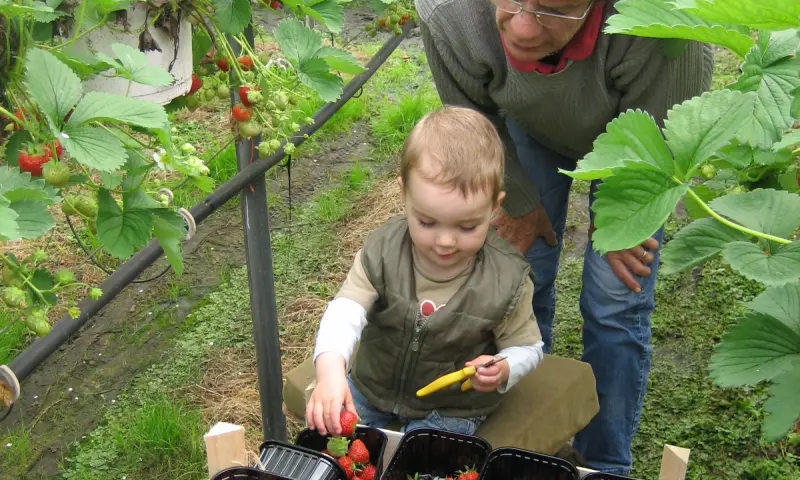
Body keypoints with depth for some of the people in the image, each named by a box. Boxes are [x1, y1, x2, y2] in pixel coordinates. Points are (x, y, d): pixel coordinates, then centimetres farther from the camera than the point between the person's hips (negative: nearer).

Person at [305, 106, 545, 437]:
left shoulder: (507, 279, -20)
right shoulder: (383, 249, -19)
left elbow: (527, 347, -5)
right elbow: (346, 311, -30)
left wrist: (504, 370, -29)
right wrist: (330, 369, -50)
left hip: (450, 410, -2)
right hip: (371, 388, 3)